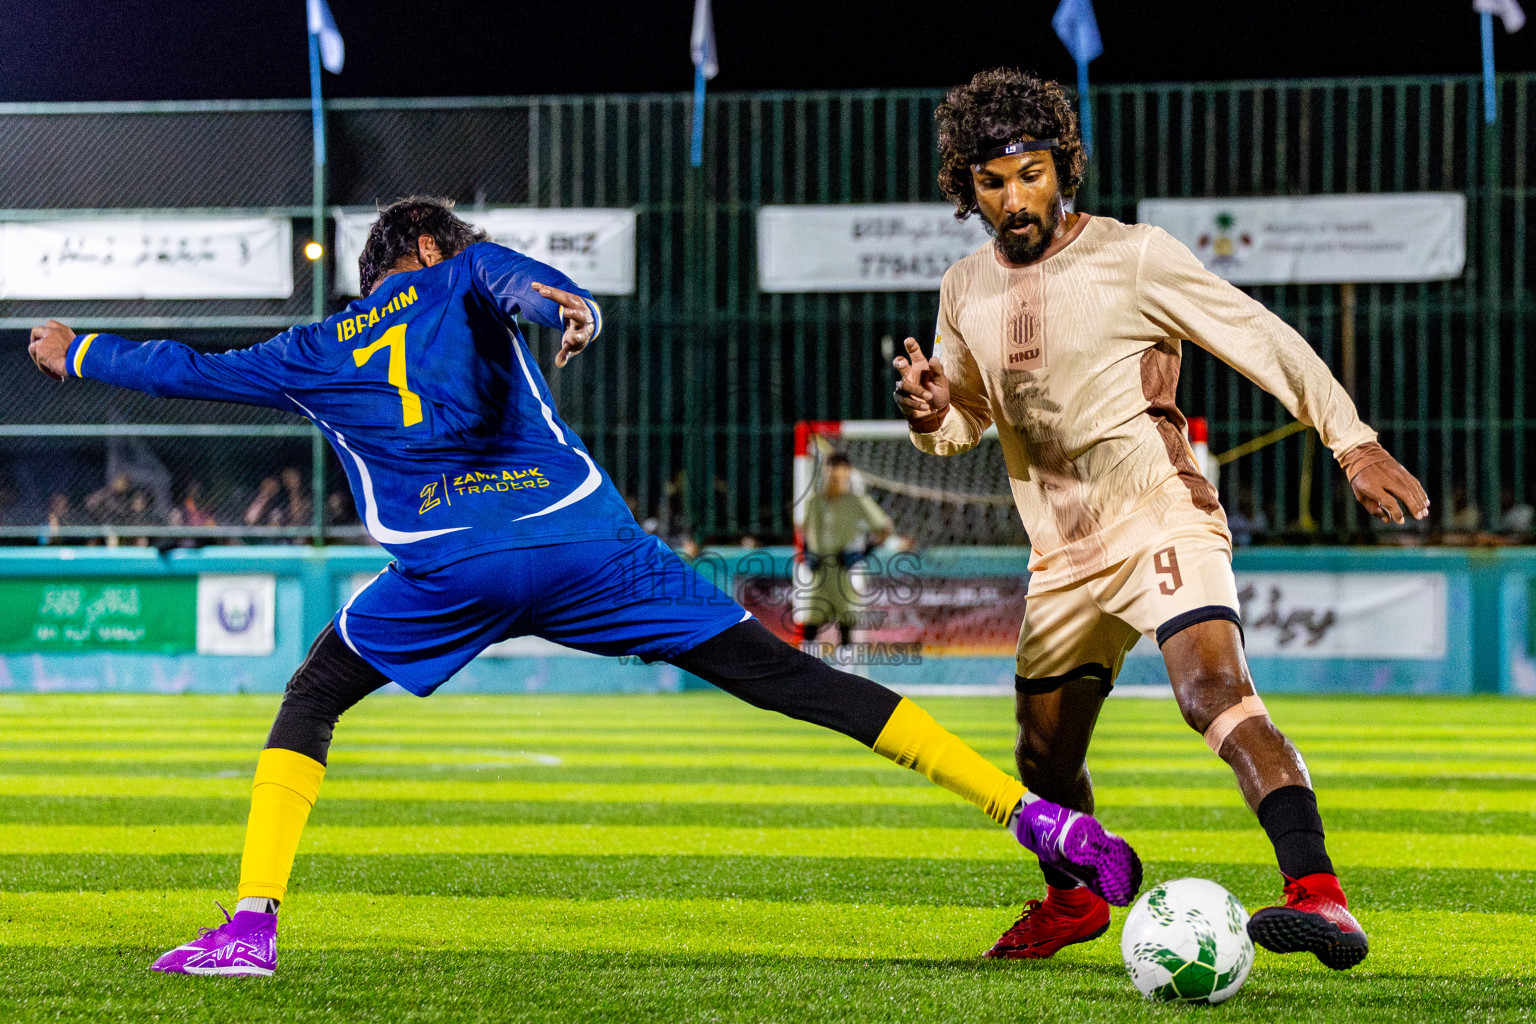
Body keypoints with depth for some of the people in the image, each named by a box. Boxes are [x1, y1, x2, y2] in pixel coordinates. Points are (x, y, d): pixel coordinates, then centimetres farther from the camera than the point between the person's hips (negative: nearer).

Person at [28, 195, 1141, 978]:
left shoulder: (317, 354, 24)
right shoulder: (464, 277, 20)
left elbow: (189, 370, 35)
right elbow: (510, 277, -5)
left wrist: (77, 354, 54)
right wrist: (564, 303, -28)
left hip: (450, 571, 0)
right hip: (585, 539, 0)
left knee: (313, 696, 24)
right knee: (791, 677, 0)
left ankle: (252, 922, 8)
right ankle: (1035, 813, -8)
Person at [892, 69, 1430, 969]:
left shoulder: (1133, 258, -7)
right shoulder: (966, 291, 9)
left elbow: (1263, 339, -5)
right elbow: (966, 422, 21)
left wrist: (1354, 443, -10)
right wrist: (931, 413, -4)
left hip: (1160, 518, -6)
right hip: (1063, 553, 6)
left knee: (1215, 690, -30)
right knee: (1046, 759, 16)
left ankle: (1322, 900, -45)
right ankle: (1073, 898, 47)